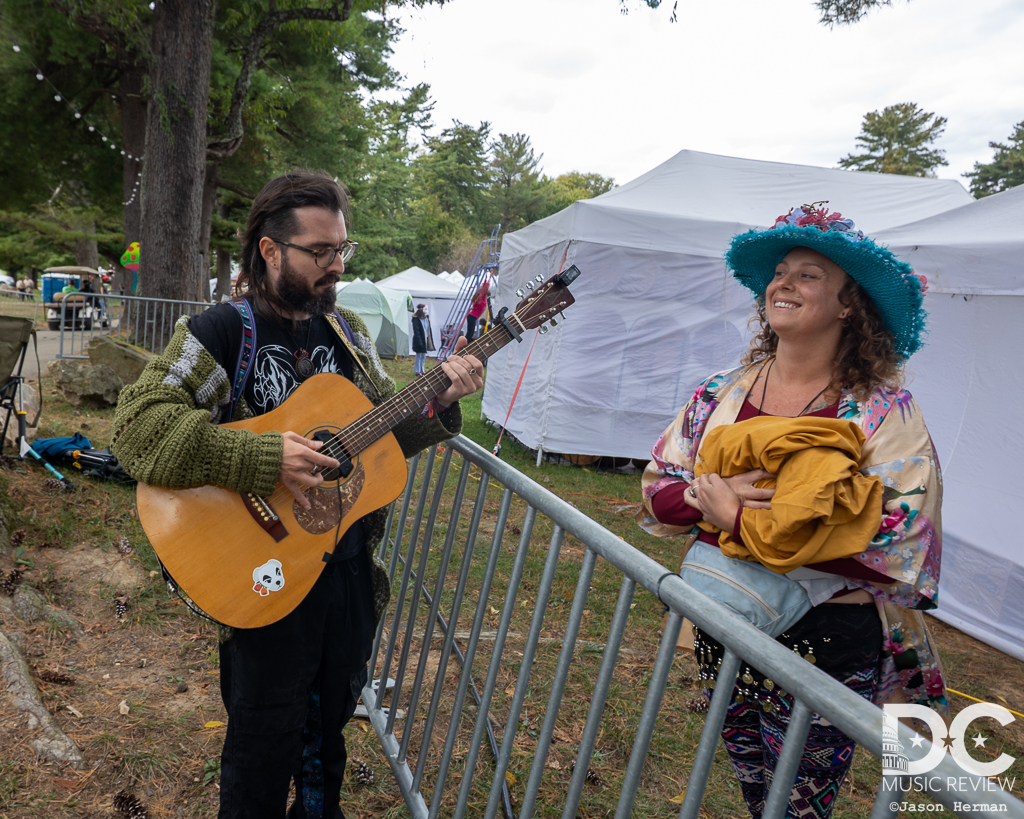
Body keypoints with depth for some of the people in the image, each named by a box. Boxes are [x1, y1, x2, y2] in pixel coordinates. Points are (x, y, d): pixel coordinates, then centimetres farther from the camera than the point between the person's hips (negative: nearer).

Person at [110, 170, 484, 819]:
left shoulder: (346, 331, 6)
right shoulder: (222, 331, -13)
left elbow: (385, 430, 11)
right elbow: (138, 424, -23)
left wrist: (440, 400, -8)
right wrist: (264, 460, -31)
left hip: (353, 568, 6)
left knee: (330, 722, 23)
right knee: (266, 740, 13)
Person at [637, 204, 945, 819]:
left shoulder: (884, 412, -14)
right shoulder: (722, 393, 0)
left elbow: (900, 546, -24)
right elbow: (656, 492, 2)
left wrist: (740, 519, -26)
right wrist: (701, 496, -22)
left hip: (826, 645, -4)